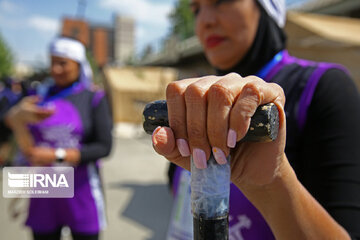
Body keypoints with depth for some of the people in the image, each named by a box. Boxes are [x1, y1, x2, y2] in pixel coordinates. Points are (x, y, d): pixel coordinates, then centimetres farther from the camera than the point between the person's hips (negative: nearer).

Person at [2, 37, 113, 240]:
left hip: (81, 189, -3)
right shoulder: (40, 97, 3)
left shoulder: (94, 99, -6)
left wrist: (56, 155, -19)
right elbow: (29, 151, -2)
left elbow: (104, 147, -13)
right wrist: (16, 118, -21)